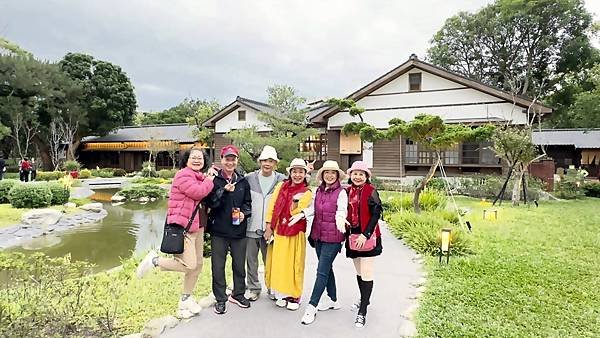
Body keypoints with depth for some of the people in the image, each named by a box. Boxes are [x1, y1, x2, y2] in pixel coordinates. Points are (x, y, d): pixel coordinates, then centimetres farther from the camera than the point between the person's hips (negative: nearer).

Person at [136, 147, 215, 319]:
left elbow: (205, 200, 20)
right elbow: (198, 193, -23)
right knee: (189, 264, -13)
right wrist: (209, 181, -7)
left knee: (197, 265, 13)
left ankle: (186, 300, 28)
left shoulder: (200, 177, 16)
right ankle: (154, 260, 8)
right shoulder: (183, 175, -12)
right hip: (182, 227, -9)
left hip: (197, 227, 9)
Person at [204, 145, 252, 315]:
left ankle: (238, 294, 33)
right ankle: (220, 299, 22)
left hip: (239, 230, 3)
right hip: (219, 230, -3)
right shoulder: (214, 179, -3)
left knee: (239, 265, 14)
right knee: (218, 266, 6)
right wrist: (224, 191, -23)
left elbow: (248, 202, 14)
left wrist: (244, 213, -5)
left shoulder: (243, 181, 8)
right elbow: (210, 203, -11)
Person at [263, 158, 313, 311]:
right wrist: (268, 227, 1)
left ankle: (294, 296, 17)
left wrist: (295, 201, -23)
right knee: (278, 263, 8)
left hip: (295, 233, -3)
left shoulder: (307, 193, -2)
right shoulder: (281, 186, 5)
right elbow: (272, 207, 4)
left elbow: (295, 213, -10)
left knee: (293, 264, 3)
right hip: (278, 231, 3)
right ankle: (282, 294, 22)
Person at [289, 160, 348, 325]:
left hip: (332, 237, -6)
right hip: (318, 235, 7)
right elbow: (312, 208, 5)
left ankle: (311, 307, 1)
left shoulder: (341, 192, -9)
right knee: (327, 268, 18)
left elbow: (342, 210, -19)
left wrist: (340, 219, -40)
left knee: (322, 271, -5)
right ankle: (333, 300, 34)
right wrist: (302, 214, -13)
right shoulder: (318, 190, 8)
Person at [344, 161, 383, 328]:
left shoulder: (371, 191, -8)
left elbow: (376, 215, -12)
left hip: (367, 237, -6)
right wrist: (346, 233, 3)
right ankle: (364, 300, 37)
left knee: (366, 273, -4)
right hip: (353, 236, 6)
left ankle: (362, 312, 1)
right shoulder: (348, 191, 7)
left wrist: (365, 235, -18)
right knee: (359, 271, 18)